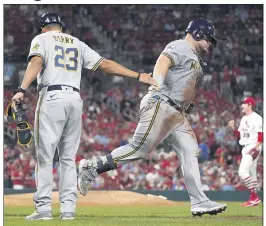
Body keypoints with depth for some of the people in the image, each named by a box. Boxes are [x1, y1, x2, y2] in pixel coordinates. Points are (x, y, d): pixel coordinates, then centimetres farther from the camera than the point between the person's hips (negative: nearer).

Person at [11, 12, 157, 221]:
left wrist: (22, 90, -21)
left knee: (45, 156, -4)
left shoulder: (41, 39, 10)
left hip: (51, 98, -4)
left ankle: (44, 208, -10)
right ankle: (68, 208, 4)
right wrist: (138, 76, 18)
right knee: (68, 158, 10)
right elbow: (105, 64, 16)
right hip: (75, 100, 4)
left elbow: (36, 62, -10)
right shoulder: (77, 43, 22)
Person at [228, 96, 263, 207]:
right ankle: (253, 199, 15)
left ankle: (254, 196, -16)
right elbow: (240, 134, 21)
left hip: (253, 147, -10)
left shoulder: (256, 118, -12)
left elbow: (261, 135, -18)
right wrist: (233, 128, 4)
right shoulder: (244, 119, 16)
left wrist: (256, 148, -27)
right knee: (251, 173, 11)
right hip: (246, 148, 10)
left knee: (243, 171, -18)